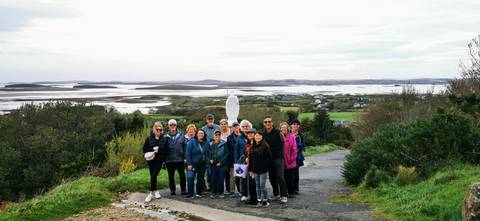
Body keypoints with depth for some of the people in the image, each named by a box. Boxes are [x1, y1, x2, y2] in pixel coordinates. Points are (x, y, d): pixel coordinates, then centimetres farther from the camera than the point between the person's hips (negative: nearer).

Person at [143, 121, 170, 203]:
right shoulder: (149, 139, 1)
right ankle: (155, 191, 25)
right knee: (152, 176, 8)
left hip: (159, 160, -2)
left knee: (154, 176, -12)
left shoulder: (164, 139, 2)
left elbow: (167, 150, 6)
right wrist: (153, 149, -13)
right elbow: (144, 149, 0)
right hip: (151, 160, 2)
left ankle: (151, 193, -4)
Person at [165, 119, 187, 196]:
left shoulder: (181, 135, 0)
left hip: (180, 160, 0)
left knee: (182, 175, 2)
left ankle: (183, 189, 14)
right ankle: (172, 190, 22)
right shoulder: (166, 136, 0)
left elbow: (185, 147, 1)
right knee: (171, 176, 10)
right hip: (169, 160, 0)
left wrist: (185, 157, -4)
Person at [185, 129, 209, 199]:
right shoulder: (192, 142, -8)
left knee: (201, 179, 10)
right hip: (193, 164, -4)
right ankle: (190, 194, -7)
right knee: (190, 178, -13)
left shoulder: (206, 143, 3)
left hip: (202, 164, 4)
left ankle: (199, 193, 22)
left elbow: (208, 153, 11)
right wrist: (189, 164, -13)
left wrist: (207, 161, 2)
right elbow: (188, 153, -9)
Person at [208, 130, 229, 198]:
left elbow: (226, 154, -5)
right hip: (213, 165, 3)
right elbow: (208, 154, 13)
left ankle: (220, 193, 12)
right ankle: (214, 192, 14)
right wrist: (210, 160, -5)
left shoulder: (223, 144, -2)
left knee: (221, 179, 1)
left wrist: (221, 162, -10)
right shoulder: (211, 144, 9)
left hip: (222, 165, -3)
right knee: (213, 179, 4)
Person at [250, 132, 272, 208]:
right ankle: (259, 201, 15)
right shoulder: (253, 146, 10)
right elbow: (251, 158, 14)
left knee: (262, 185, -5)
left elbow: (269, 158, -10)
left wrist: (266, 167, -14)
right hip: (255, 169, 6)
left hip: (263, 169, -6)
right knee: (257, 185, 9)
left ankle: (265, 201, 5)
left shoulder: (265, 146, -8)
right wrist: (251, 169, 10)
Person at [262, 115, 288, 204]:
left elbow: (283, 141, -13)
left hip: (278, 158, -6)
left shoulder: (277, 132, -7)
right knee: (271, 177, 11)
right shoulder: (263, 134, 8)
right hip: (268, 159, 6)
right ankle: (276, 194, 24)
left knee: (280, 177, -9)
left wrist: (282, 136, -30)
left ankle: (284, 196, -1)